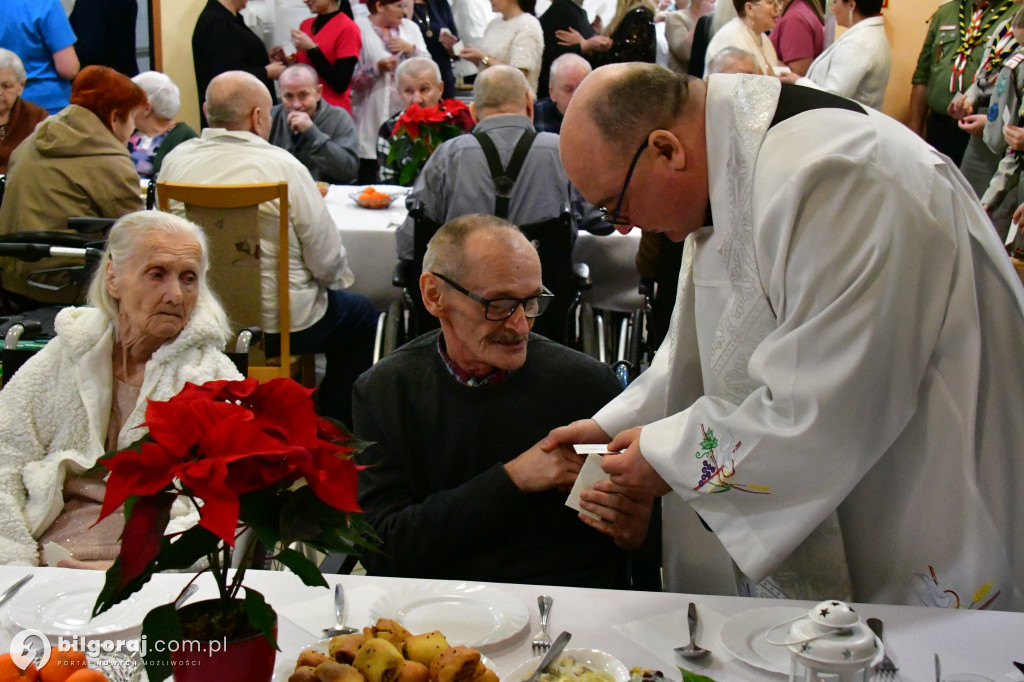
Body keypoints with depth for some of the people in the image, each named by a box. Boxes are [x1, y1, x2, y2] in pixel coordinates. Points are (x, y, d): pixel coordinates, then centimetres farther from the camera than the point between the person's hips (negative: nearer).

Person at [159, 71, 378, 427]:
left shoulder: (174, 161, -4)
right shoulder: (283, 167, -19)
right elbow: (327, 263, -15)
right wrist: (340, 278, 9)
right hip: (279, 323, -6)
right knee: (362, 315, 24)